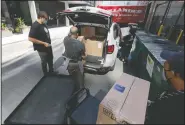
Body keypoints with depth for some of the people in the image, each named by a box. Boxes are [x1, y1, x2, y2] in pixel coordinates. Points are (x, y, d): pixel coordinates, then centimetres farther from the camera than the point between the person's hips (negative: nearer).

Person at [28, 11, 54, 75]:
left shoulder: (43, 24, 1)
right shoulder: (35, 26, -22)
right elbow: (30, 38, -25)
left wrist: (48, 42, 8)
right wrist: (43, 43, -24)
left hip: (48, 46, 8)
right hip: (42, 48, -8)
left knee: (50, 59, 22)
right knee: (44, 62, 11)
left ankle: (51, 71, 44)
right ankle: (46, 74, 33)